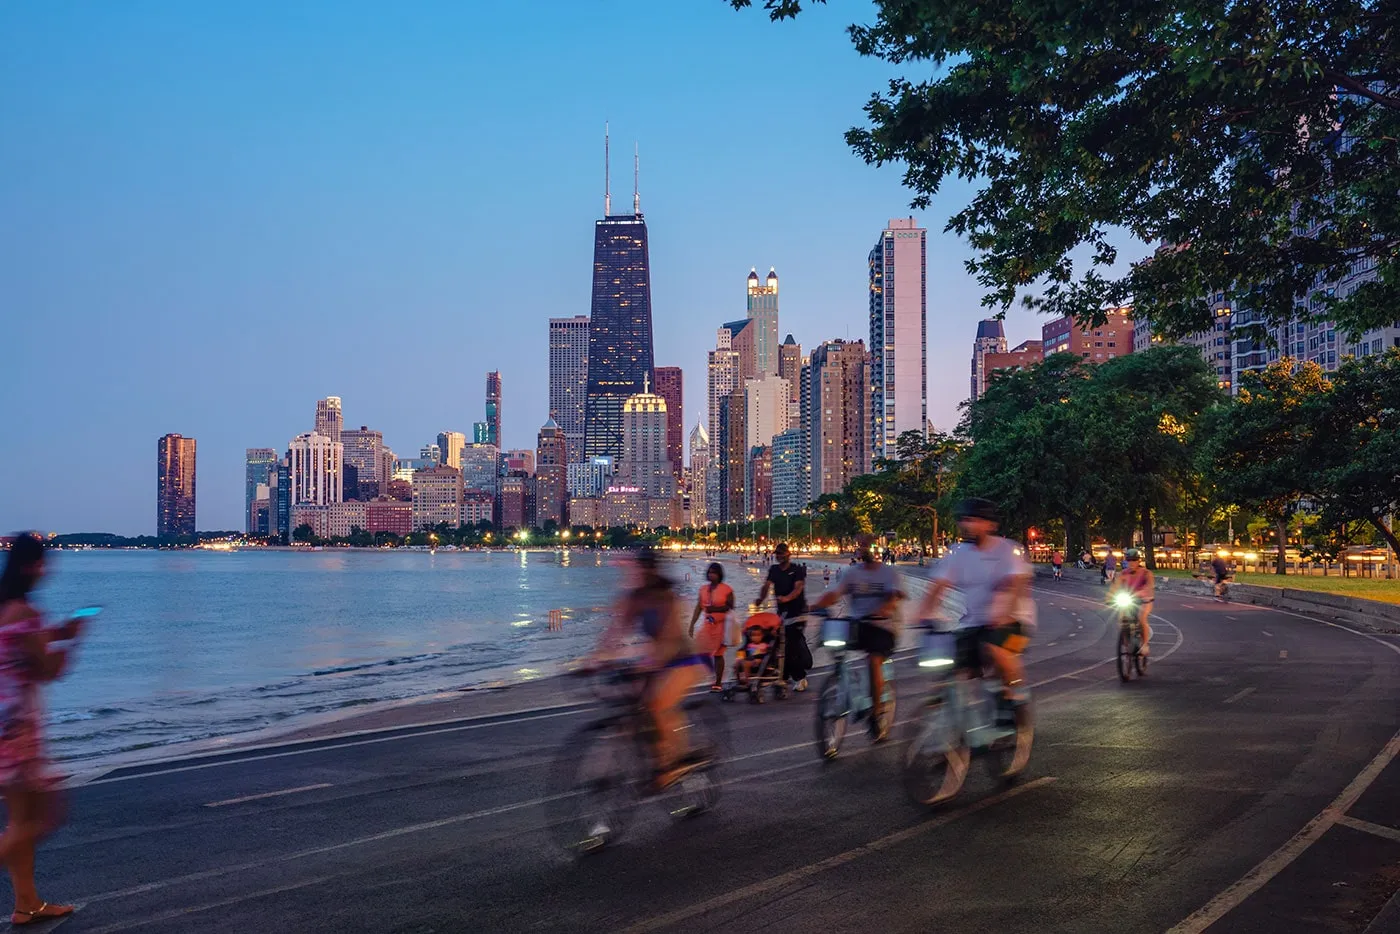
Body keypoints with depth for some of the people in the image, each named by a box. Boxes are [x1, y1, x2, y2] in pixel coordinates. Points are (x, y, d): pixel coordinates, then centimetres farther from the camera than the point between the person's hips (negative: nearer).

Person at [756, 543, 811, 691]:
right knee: (784, 644, 5)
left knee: (796, 641, -14)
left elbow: (798, 587, -18)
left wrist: (787, 598, -37)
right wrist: (761, 598, -21)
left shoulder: (798, 570, -3)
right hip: (782, 612, 6)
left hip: (798, 612, -6)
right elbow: (766, 586, 0)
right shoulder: (774, 570, 12)